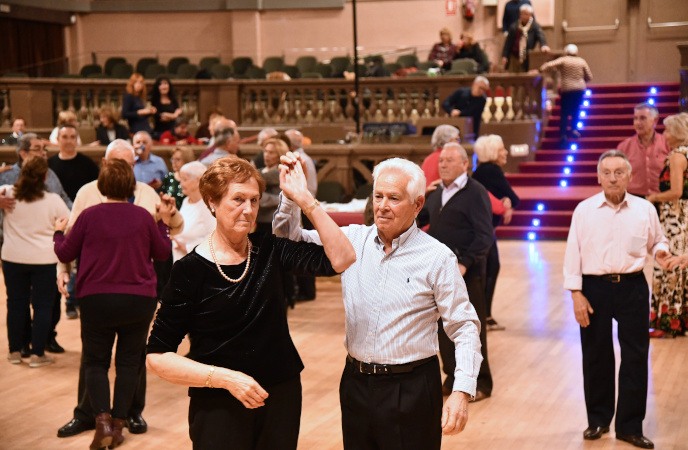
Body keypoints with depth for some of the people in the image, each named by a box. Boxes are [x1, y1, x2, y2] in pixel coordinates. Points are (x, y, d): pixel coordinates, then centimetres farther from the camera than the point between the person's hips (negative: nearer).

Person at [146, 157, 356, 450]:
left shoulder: (270, 252, 0)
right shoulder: (190, 270, -10)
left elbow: (341, 258, -13)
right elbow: (158, 357, -12)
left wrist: (305, 200, -15)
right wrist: (225, 378, -20)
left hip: (281, 396, 4)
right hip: (218, 407, -3)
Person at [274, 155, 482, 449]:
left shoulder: (438, 258, -8)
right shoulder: (352, 240, 3)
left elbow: (464, 327, -8)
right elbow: (289, 238, 11)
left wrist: (462, 391, -17)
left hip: (411, 391, -4)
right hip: (356, 384, 4)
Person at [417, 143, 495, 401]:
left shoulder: (475, 193, -9)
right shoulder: (437, 194, 13)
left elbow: (484, 236, -16)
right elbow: (420, 218, 28)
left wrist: (465, 264, -26)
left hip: (466, 273, -7)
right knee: (443, 326, 10)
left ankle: (480, 384, 12)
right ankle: (453, 378, 24)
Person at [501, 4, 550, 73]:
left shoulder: (535, 26, -2)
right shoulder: (514, 26, 9)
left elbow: (541, 36, -20)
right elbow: (508, 42, 11)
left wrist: (544, 45, -41)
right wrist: (504, 56, 6)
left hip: (526, 60, -3)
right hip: (513, 57, 3)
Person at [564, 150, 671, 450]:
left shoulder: (645, 209, 3)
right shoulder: (584, 210, 0)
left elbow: (657, 241, 15)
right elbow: (573, 253, 0)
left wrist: (661, 252, -9)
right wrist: (576, 293, -6)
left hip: (632, 287, 1)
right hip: (594, 288, 0)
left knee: (635, 356, 2)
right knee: (596, 356, 9)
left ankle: (630, 426, 14)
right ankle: (598, 420, 25)